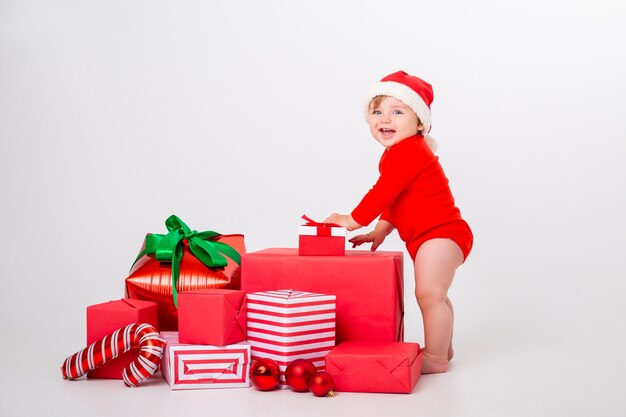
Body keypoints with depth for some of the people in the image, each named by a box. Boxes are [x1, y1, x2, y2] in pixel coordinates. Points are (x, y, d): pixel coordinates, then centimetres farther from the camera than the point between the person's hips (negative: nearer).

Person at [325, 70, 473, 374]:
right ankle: (442, 348, 37)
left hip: (440, 234, -12)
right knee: (434, 295, 23)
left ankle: (435, 359, -3)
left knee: (429, 294, -11)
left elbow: (384, 191, -23)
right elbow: (394, 198, 22)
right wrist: (380, 231, 15)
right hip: (435, 236, 12)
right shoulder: (399, 154, 15)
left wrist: (354, 220, -14)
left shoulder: (407, 151, -20)